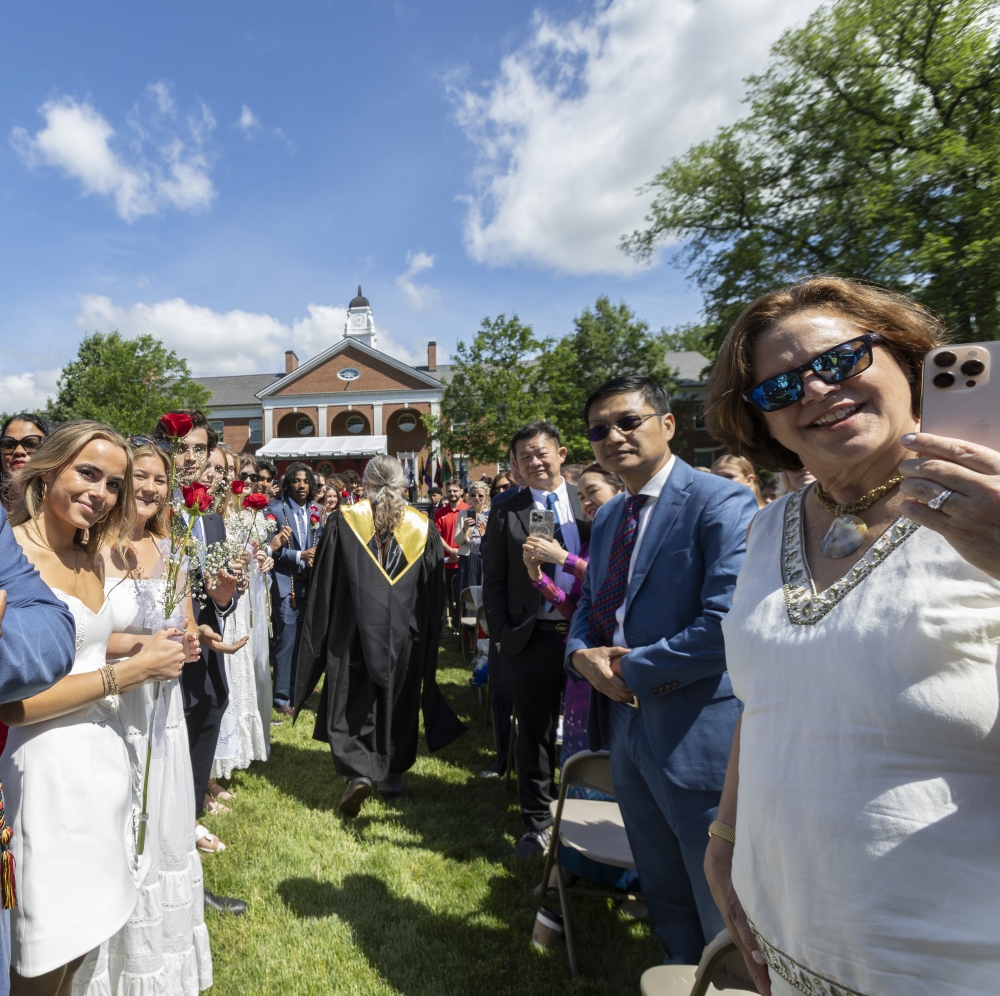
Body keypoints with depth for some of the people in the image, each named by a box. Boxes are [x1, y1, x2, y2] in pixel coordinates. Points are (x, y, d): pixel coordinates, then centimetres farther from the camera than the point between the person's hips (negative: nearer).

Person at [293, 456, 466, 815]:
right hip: (405, 635, 2)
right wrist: (428, 639, 13)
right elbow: (435, 595, 3)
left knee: (352, 704, 8)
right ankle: (392, 773, 29)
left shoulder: (344, 522, -5)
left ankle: (358, 772, -9)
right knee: (398, 701, 17)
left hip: (356, 631, -2)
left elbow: (324, 586, -2)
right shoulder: (422, 528, -1)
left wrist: (322, 638, 9)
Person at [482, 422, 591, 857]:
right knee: (534, 735, 12)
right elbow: (493, 582, 4)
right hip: (532, 639, 0)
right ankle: (538, 823, 31)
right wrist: (501, 635, -3)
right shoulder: (505, 513, 3)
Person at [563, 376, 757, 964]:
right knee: (662, 891, 26)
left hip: (696, 733, -8)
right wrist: (583, 654, -6)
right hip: (627, 723, 8)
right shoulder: (608, 518, 10)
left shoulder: (720, 502, -16)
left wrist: (631, 669, -17)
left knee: (720, 907, 12)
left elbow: (728, 625, -26)